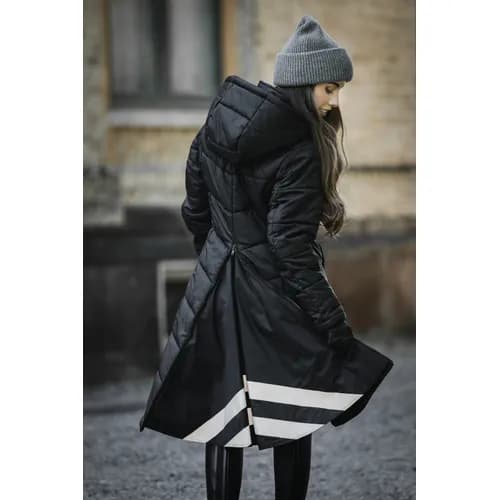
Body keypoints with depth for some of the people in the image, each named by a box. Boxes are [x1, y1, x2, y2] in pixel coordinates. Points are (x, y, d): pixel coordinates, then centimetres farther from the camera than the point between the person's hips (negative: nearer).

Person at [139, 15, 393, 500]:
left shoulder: (216, 124, 3)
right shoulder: (298, 150, -19)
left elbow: (195, 212, 11)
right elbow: (293, 251, -21)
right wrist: (338, 329, -17)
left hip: (216, 291, 7)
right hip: (273, 299, -6)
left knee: (221, 413, 13)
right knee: (292, 420, 10)